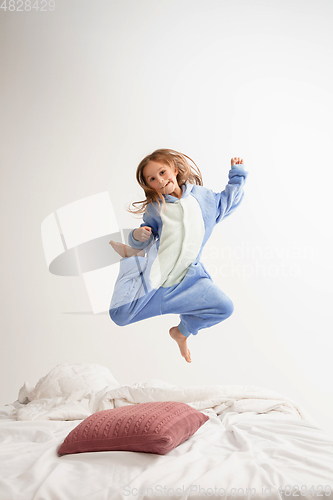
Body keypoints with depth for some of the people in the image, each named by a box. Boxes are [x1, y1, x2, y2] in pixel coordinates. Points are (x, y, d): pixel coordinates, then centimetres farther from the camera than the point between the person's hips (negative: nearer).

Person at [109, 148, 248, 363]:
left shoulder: (203, 196, 7)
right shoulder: (154, 208, 5)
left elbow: (228, 201, 25)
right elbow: (146, 236, 14)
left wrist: (238, 173, 18)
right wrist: (137, 237, -9)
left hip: (186, 277, 1)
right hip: (152, 271, -1)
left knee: (224, 307, -17)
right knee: (120, 315, -9)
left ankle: (182, 331, 13)